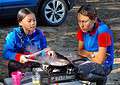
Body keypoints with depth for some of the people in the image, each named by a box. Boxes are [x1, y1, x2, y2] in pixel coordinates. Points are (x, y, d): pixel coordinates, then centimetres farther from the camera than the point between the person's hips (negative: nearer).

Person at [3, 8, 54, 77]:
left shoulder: (39, 33, 0)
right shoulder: (13, 35, -11)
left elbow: (43, 49, 6)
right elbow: (6, 53, -16)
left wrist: (46, 51, -16)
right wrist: (19, 57, -31)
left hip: (36, 65, 3)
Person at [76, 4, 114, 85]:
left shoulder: (103, 31, -23)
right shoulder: (83, 29, -3)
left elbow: (99, 60, -22)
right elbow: (80, 51, 6)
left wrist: (87, 54, -5)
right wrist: (92, 54, -13)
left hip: (104, 65, -8)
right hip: (89, 61, 8)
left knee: (78, 69, -29)